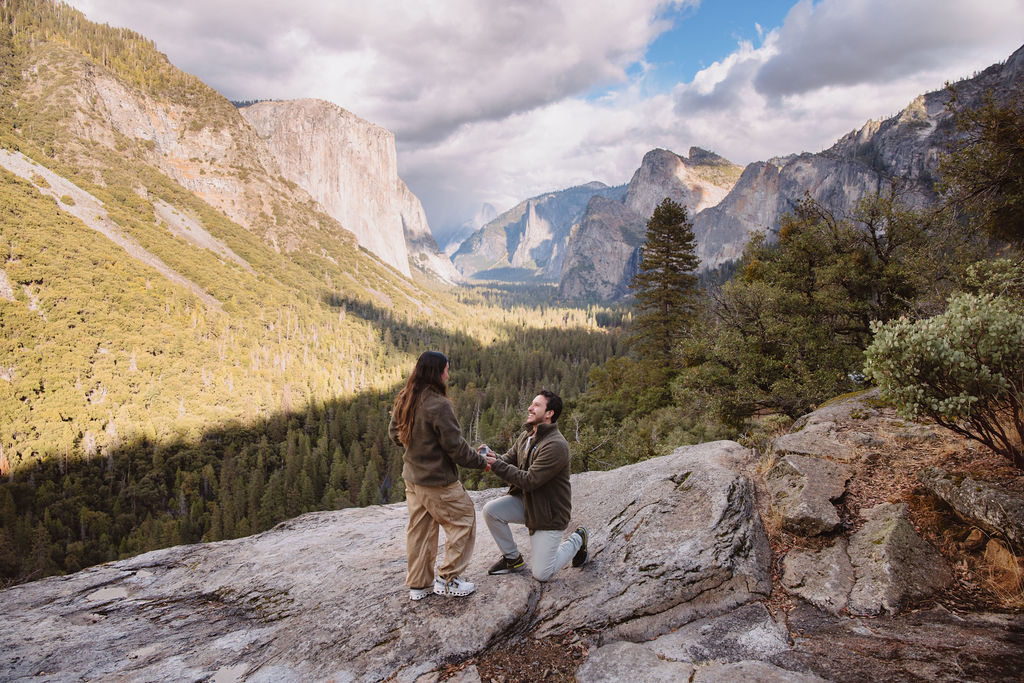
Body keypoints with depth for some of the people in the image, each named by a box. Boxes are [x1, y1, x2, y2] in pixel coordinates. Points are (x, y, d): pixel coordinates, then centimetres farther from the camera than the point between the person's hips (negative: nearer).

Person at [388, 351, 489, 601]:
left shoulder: (404, 400, 0)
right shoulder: (438, 405, -25)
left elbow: (394, 433, 14)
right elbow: (456, 446, -20)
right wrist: (481, 462, -6)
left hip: (412, 477, 8)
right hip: (438, 481, -8)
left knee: (419, 528, 18)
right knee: (463, 521, 9)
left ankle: (419, 584, 28)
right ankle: (449, 579, 14)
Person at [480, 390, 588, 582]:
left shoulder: (556, 445, -27)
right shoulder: (526, 436, 2)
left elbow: (530, 481, -29)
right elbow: (509, 459, 5)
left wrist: (497, 465, -28)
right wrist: (494, 457, -19)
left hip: (549, 512, -7)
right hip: (526, 501, 7)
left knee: (541, 574, -5)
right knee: (490, 511, -15)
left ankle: (577, 540, 21)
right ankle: (512, 559, 8)